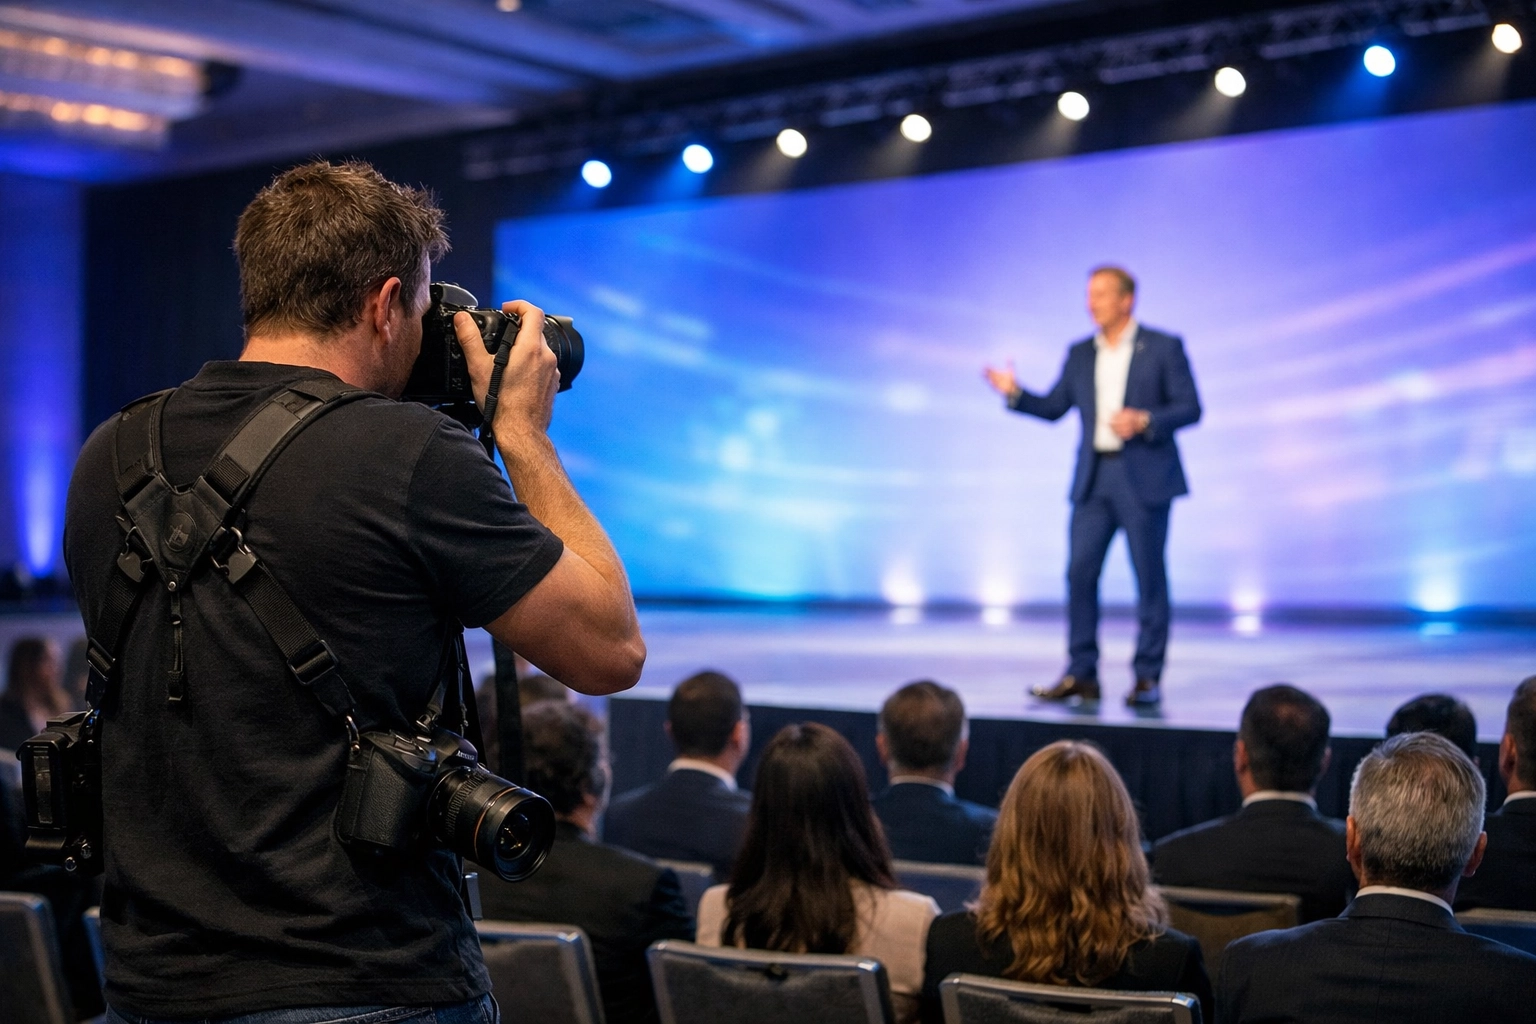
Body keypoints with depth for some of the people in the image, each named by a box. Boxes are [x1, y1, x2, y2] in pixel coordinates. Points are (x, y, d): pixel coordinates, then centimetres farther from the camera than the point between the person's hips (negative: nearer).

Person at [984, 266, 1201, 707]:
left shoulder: (1164, 348, -2)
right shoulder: (1080, 354, 11)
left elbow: (1190, 407, -5)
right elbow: (1054, 407, 12)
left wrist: (1144, 421, -20)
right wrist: (1016, 394, -4)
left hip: (1145, 479, -4)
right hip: (1093, 480, 4)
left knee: (1149, 578, 0)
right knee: (1080, 573, 0)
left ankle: (1147, 678, 8)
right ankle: (1081, 675, 6)